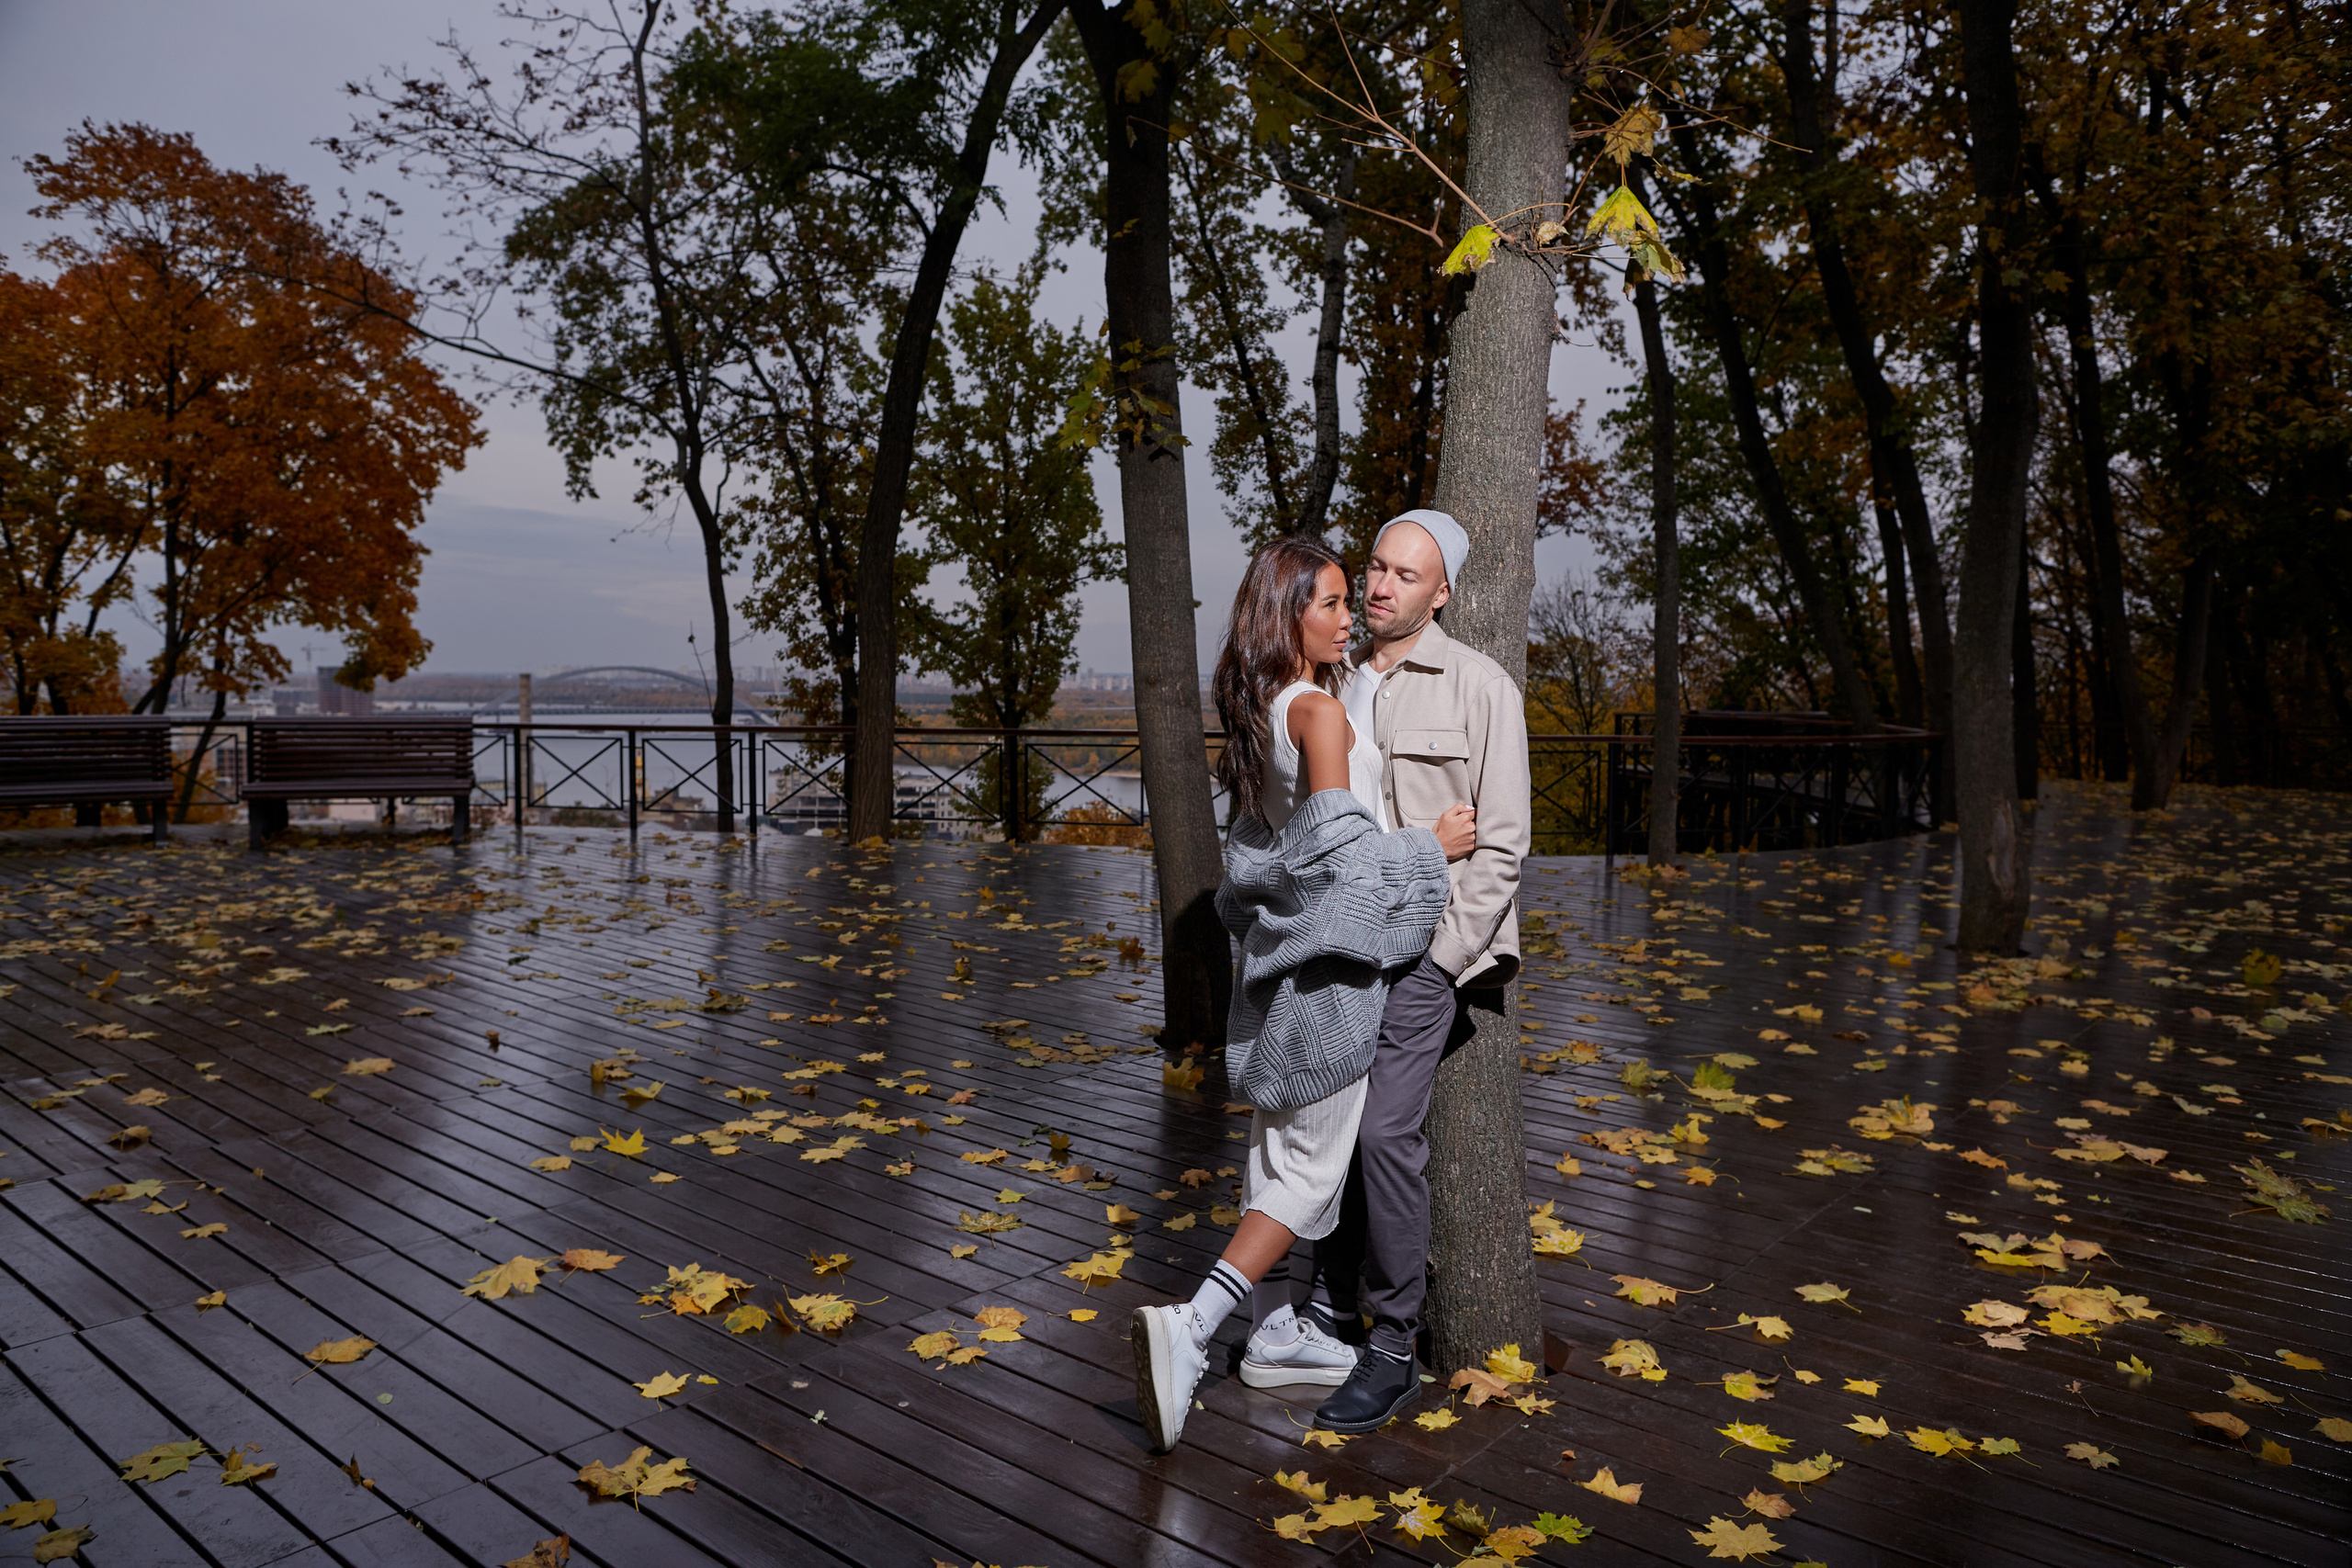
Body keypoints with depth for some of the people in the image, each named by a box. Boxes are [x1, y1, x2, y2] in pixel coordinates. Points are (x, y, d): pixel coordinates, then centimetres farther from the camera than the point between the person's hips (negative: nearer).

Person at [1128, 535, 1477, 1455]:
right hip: (1330, 960, -9)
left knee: (1279, 1146, 15)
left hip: (1282, 949, 9)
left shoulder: (1261, 713, 9)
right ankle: (1191, 1328, -10)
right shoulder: (1319, 710, -17)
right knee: (1312, 1164, -3)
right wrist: (1431, 844, -10)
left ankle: (1274, 1334, 27)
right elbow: (1334, 846, -21)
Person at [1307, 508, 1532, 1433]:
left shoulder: (1478, 687, -5)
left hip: (1424, 946, -5)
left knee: (1386, 1129, -13)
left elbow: (1501, 843, -7)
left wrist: (1441, 958, -12)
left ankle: (1394, 1349, 1)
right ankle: (1331, 1306, 27)